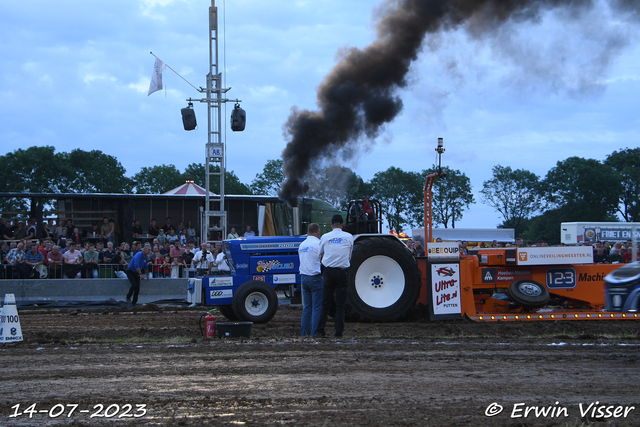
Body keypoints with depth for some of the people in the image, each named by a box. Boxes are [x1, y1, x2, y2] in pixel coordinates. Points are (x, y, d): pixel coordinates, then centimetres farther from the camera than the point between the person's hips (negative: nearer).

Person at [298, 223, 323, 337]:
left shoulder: (302, 245, 12)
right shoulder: (318, 244, -10)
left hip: (304, 277, 7)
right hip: (315, 277, -7)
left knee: (307, 307, 11)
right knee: (317, 307, -3)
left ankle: (304, 332, 10)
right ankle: (315, 333, -5)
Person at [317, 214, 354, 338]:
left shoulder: (325, 237, 2)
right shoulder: (349, 237, 2)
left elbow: (320, 256, 14)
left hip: (329, 271, 1)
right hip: (343, 272, -1)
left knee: (325, 303, 8)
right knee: (340, 304, 3)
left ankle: (320, 330, 5)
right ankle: (338, 332, 0)